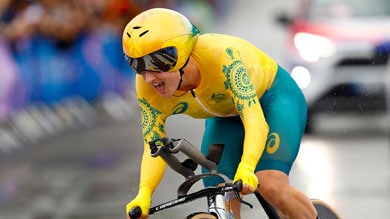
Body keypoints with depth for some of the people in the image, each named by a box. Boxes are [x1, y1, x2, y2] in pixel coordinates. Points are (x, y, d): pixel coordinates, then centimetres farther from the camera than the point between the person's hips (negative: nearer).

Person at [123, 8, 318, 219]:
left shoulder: (221, 55, -39)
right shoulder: (148, 89, -25)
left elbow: (255, 119, -46)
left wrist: (246, 169, -62)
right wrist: (144, 194, -40)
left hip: (273, 96, -5)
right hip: (225, 118, 5)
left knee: (271, 187, -25)